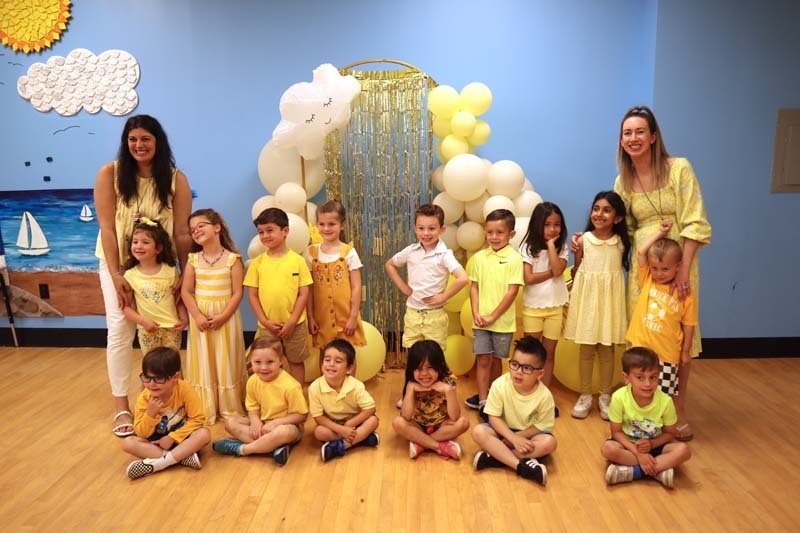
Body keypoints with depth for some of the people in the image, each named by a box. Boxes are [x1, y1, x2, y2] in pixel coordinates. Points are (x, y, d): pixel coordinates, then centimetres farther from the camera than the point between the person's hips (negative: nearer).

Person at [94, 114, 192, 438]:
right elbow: (107, 227, -12)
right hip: (117, 262, 0)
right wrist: (116, 275, -16)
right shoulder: (109, 174, -10)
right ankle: (121, 407, 7)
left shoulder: (176, 179, -8)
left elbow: (182, 232, -9)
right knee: (120, 329, -3)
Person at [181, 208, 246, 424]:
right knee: (203, 363, 7)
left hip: (226, 317, -2)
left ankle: (231, 409, 18)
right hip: (200, 317, 3)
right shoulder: (193, 259, 2)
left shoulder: (232, 259, -7)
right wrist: (197, 316, -12)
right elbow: (186, 291, -1)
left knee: (227, 363, 5)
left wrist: (223, 316, -18)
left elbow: (238, 293, -9)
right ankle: (206, 411, 18)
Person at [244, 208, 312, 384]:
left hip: (294, 325, -1)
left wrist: (291, 322, -11)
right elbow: (252, 295, 0)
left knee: (296, 362, 13)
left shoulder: (298, 260, -6)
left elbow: (303, 294, -6)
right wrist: (265, 321, -9)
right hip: (267, 326, 2)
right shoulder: (257, 262, -1)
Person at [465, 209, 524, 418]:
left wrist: (493, 316, -13)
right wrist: (476, 313, -6)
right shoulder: (479, 257, 3)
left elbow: (512, 291, -12)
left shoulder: (514, 258, -9)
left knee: (496, 360, 12)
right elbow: (474, 287, 6)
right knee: (483, 360, 3)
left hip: (502, 321, -2)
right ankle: (483, 401, 11)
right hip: (481, 320, 2)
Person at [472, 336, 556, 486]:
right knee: (478, 431, -27)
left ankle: (493, 457, -28)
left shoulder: (544, 395, -23)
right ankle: (521, 466, -31)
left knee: (549, 442, -30)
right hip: (503, 429, 0)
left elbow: (542, 425, -12)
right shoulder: (500, 385, -23)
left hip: (528, 434, 0)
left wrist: (518, 436, -22)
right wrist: (513, 438, -29)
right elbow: (494, 417, -17)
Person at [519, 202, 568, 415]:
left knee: (549, 352, 8)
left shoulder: (562, 248, 1)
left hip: (555, 308, 2)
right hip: (532, 307, -2)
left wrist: (551, 245, -15)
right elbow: (529, 278, -16)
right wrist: (551, 273, -13)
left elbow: (558, 270, -18)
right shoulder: (528, 247, -6)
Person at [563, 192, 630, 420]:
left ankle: (605, 397, 23)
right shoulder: (583, 240, -5)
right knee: (585, 350, 7)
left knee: (607, 350, 9)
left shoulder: (621, 242, -2)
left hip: (609, 298, 1)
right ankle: (585, 396, 20)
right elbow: (577, 270, 4)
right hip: (586, 297, 0)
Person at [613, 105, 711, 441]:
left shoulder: (679, 169, -8)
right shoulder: (623, 181, 5)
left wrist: (684, 270, -17)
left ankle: (679, 410, 22)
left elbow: (695, 224, -12)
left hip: (678, 264, -3)